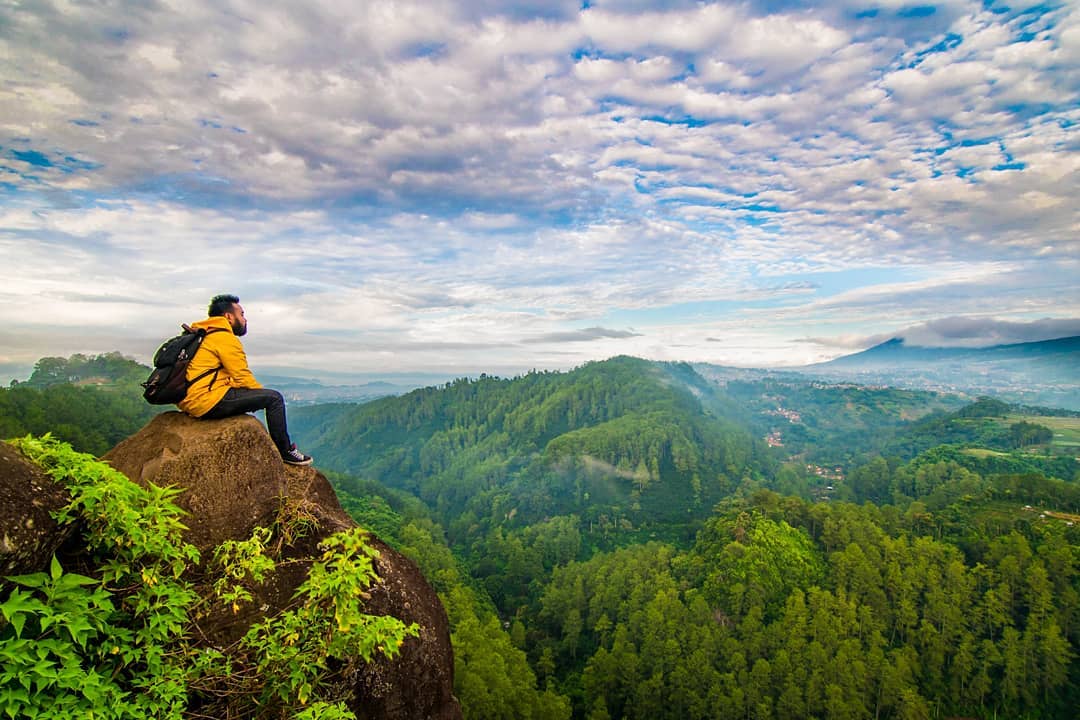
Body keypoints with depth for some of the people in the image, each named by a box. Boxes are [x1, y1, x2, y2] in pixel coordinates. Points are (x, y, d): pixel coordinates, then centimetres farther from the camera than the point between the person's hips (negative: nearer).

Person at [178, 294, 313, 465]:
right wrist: (264, 395, 7)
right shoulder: (225, 338, -9)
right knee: (274, 398, -7)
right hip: (207, 402, -11)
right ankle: (285, 451, 2)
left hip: (188, 402, 11)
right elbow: (243, 378, -11)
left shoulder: (202, 335, 22)